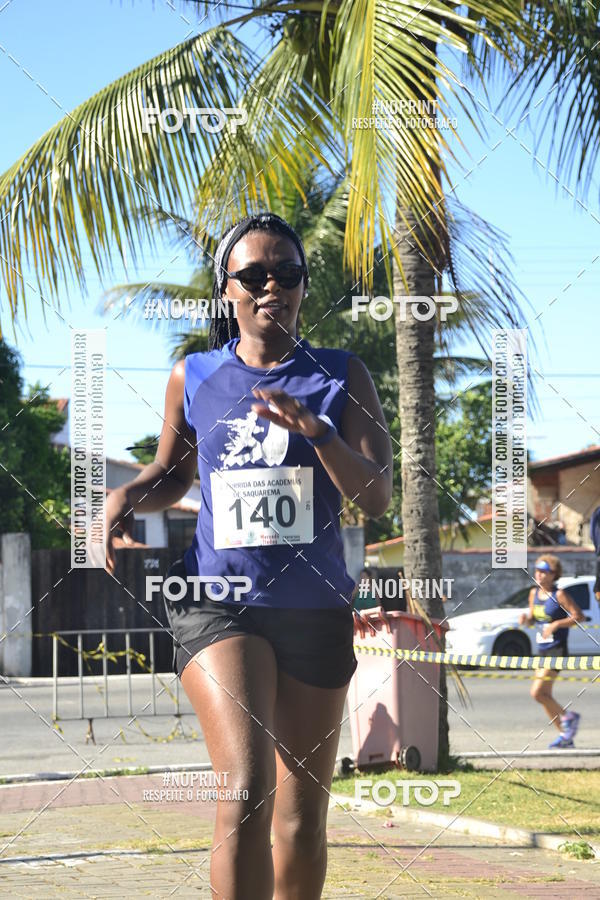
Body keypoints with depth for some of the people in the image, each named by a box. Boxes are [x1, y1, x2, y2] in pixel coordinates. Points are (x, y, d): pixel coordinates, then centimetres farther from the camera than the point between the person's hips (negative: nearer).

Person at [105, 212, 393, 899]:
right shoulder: (193, 377, 7)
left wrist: (316, 429, -20)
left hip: (314, 609, 2)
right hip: (216, 601, -1)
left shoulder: (341, 376, 4)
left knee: (302, 819, 9)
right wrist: (130, 494, 0)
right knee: (245, 791, -22)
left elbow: (377, 497, -4)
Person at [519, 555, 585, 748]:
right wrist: (526, 618, -2)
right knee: (545, 696, 10)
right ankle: (565, 736, 21)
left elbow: (579, 616, -13)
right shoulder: (534, 593, 9)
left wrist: (556, 624, -22)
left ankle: (568, 716, 6)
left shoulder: (559, 595, -12)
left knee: (537, 693, -14)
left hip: (557, 650, -8)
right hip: (542, 650, 8)